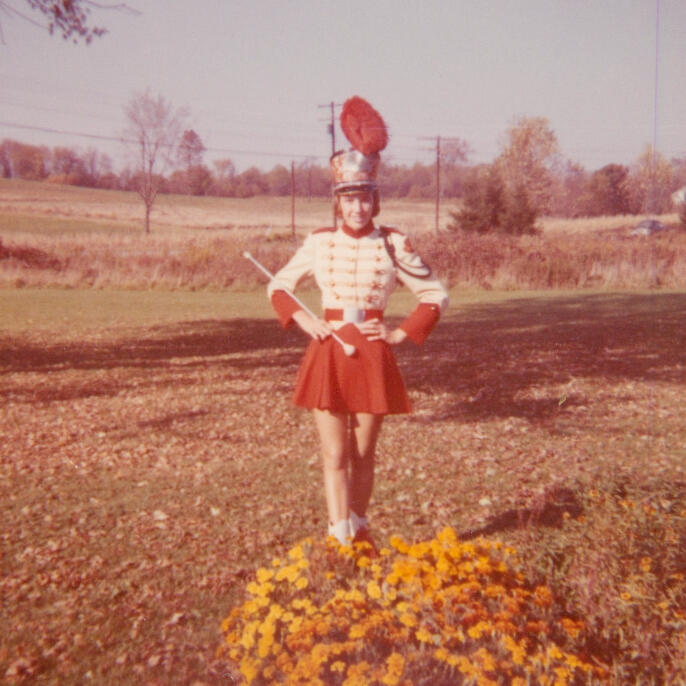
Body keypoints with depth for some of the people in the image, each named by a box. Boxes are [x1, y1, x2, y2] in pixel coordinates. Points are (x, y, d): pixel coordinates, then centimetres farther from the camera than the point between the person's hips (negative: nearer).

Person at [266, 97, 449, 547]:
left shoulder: (393, 244, -2)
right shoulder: (319, 242, 2)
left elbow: (437, 296, 4)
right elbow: (278, 286, 13)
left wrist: (401, 334, -4)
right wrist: (304, 322, -2)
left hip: (373, 357, 0)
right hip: (329, 355, 0)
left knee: (364, 453, 11)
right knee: (335, 454, -1)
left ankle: (360, 529, 31)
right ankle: (340, 540, 5)